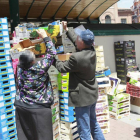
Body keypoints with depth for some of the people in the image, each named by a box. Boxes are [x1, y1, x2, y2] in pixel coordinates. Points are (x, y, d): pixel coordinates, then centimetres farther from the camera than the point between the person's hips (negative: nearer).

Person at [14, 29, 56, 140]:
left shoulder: (20, 68, -3)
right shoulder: (40, 68, -15)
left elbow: (23, 59, 20)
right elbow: (52, 53, -8)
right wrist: (45, 37, -2)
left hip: (21, 108, 5)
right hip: (39, 109, -5)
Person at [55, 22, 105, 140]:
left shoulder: (76, 57, -28)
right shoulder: (92, 51, -4)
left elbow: (62, 68, -11)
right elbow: (76, 42, 14)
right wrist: (66, 30, 22)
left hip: (82, 97, -8)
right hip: (92, 95, 9)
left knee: (84, 130, 5)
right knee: (93, 123, 25)